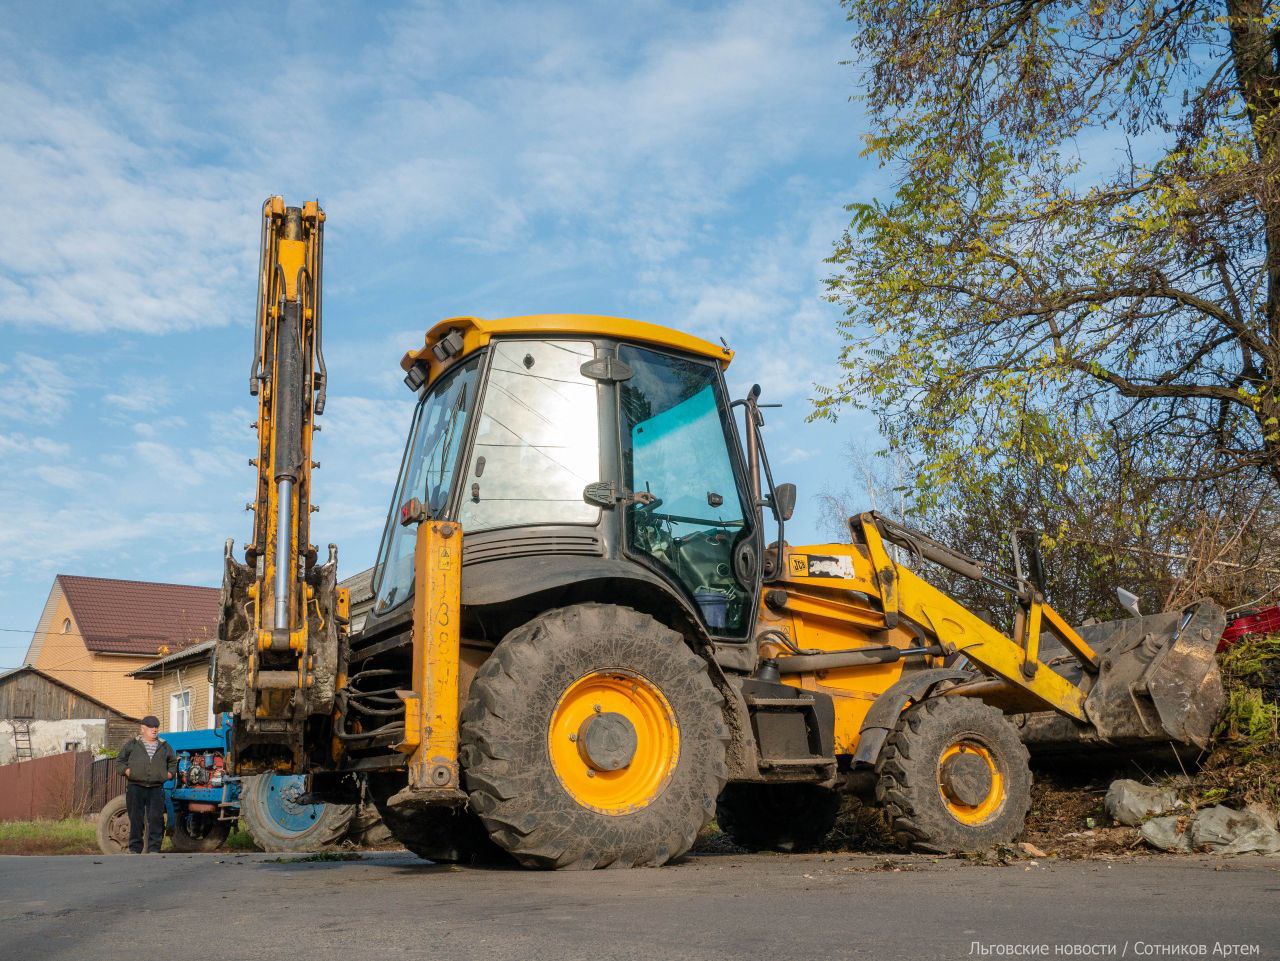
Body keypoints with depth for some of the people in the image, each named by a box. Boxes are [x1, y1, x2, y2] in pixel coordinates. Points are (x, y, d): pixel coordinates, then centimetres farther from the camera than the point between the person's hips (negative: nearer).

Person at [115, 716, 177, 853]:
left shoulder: (164, 746, 14)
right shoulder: (132, 744, 7)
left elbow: (173, 762, 27)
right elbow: (120, 760, 12)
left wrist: (169, 773, 10)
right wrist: (127, 771, -4)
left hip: (156, 789, 2)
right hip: (136, 787, -2)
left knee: (156, 819, -3)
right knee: (136, 819, 1)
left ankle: (154, 849, 2)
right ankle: (135, 849, 8)